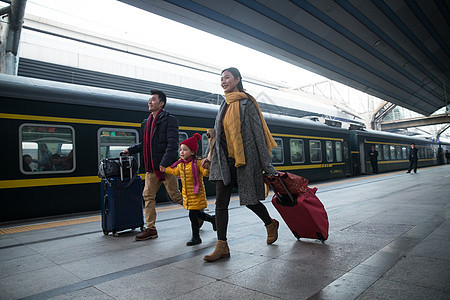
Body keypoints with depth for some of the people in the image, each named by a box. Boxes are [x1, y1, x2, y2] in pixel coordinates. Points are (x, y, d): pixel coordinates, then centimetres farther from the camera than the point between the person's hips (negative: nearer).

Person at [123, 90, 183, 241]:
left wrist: (164, 164, -23)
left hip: (167, 166, -7)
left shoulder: (169, 120, -7)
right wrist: (131, 150, 18)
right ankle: (151, 229, 14)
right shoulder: (146, 122, 17)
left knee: (175, 196, 1)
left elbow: (172, 143, -16)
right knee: (148, 196, 5)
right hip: (152, 168, 7)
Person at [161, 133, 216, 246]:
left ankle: (196, 237, 9)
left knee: (193, 214, -6)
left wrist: (207, 168, -42)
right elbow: (176, 172, 23)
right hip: (186, 193, 7)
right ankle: (213, 219, 42)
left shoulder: (197, 163, -16)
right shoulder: (180, 163, 6)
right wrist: (165, 169, 20)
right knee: (197, 213, 17)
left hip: (197, 194, -7)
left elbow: (205, 173, -22)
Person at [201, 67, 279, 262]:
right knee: (221, 202, -1)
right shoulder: (224, 105, 14)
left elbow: (258, 134, -9)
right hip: (224, 161, 6)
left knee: (249, 199, 8)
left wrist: (267, 166, -12)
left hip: (244, 160, -6)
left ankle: (270, 224, 37)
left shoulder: (246, 103, -6)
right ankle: (222, 246, 6)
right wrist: (210, 157, 15)